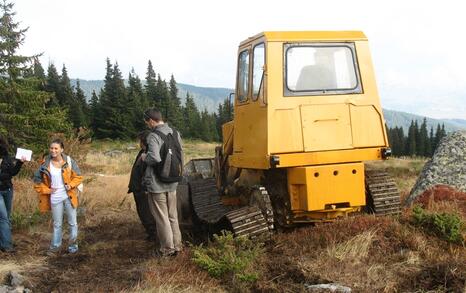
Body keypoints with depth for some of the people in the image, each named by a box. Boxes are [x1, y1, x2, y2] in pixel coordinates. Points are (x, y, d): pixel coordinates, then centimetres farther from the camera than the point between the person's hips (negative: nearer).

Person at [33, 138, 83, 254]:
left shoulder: (69, 161, -8)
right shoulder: (46, 164, -5)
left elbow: (78, 176, 0)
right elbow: (37, 180, 5)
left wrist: (71, 185, -15)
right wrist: (47, 190, -3)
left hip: (69, 196, -1)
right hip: (55, 198, 1)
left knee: (72, 223, 9)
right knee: (57, 224, 13)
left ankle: (73, 245, 23)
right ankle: (55, 246, 25)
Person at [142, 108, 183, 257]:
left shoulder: (153, 136, -19)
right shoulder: (174, 133, 5)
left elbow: (154, 158, -31)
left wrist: (144, 157, -12)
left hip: (157, 184, -7)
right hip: (172, 183, 7)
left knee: (162, 218, 5)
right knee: (173, 216, 18)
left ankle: (167, 248, 13)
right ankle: (177, 245, 25)